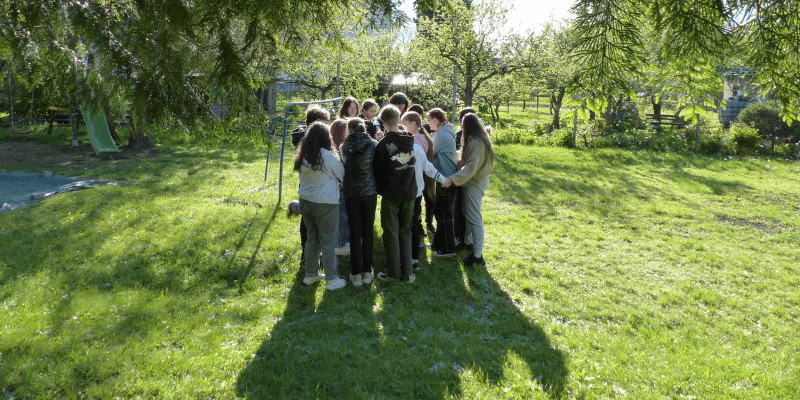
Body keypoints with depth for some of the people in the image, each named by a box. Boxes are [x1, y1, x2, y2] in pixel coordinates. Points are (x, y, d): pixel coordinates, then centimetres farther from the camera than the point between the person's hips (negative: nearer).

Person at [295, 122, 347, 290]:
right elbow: (342, 174, -4)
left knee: (312, 239, 18)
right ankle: (332, 279, 12)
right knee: (328, 242, 4)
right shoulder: (327, 156, -17)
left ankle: (311, 275, 29)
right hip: (325, 205, -6)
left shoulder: (302, 157, 2)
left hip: (305, 202, 6)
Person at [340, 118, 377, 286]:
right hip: (370, 192, 0)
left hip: (351, 193, 0)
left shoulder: (344, 147, -3)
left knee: (355, 234, 6)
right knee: (368, 232, 8)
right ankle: (367, 272, 15)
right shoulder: (373, 145, -3)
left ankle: (356, 274, 10)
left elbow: (343, 169, 6)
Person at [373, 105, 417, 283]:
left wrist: (380, 189, 10)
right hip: (409, 193, 4)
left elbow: (377, 169, -4)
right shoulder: (410, 140, 1)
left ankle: (394, 273, 12)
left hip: (391, 195, -4)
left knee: (391, 234, 6)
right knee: (405, 233, 13)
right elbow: (411, 166, 9)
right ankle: (407, 273, 16)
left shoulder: (384, 143, -13)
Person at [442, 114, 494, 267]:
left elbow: (471, 167, -28)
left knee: (474, 218, -7)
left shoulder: (476, 143, -21)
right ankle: (468, 242, 38)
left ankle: (477, 255, -3)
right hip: (478, 181, 10)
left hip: (475, 184, -10)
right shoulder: (481, 139, 10)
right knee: (468, 214, 22)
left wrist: (453, 179, -33)